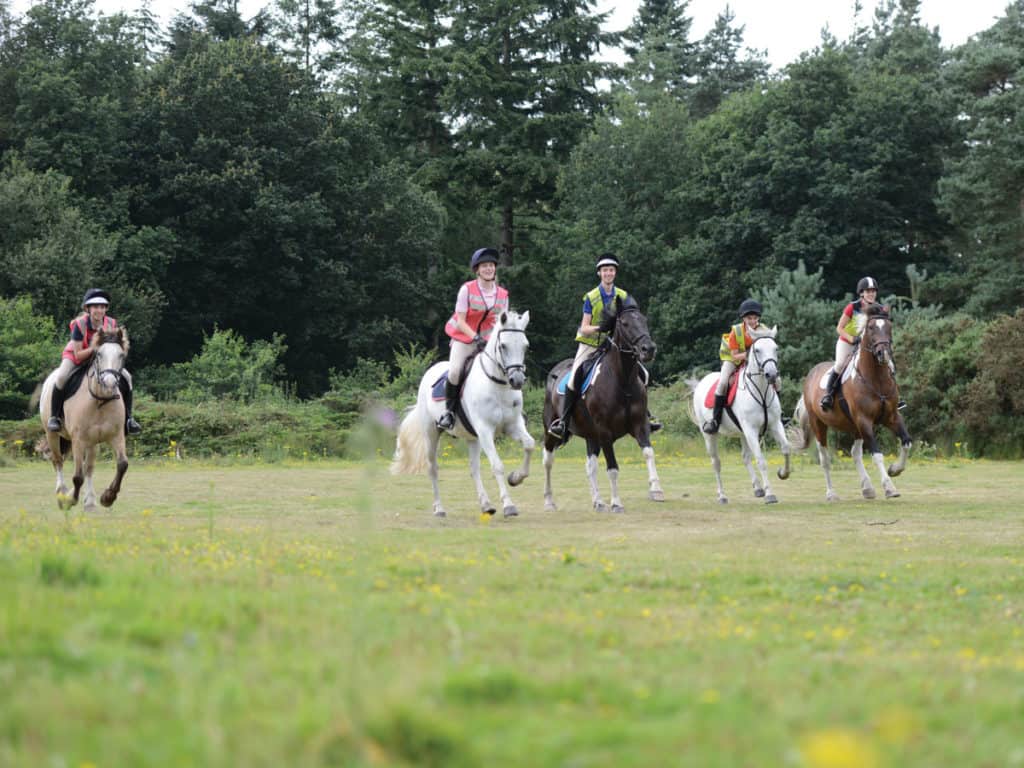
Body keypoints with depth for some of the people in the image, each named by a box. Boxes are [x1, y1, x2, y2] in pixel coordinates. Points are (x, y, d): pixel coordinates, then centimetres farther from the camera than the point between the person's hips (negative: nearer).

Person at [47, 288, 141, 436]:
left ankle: (128, 419, -1)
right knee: (61, 377, -33)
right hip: (74, 356, -4)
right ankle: (54, 417, -17)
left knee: (126, 377, -11)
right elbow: (78, 356, -26)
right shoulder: (80, 324, -28)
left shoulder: (111, 324, -18)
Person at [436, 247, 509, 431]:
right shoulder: (467, 289, -9)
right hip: (463, 339, -4)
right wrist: (475, 337, -23)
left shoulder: (502, 295, 2)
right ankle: (449, 410, -8)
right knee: (455, 371, -25)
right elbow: (461, 321, -10)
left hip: (488, 341, 4)